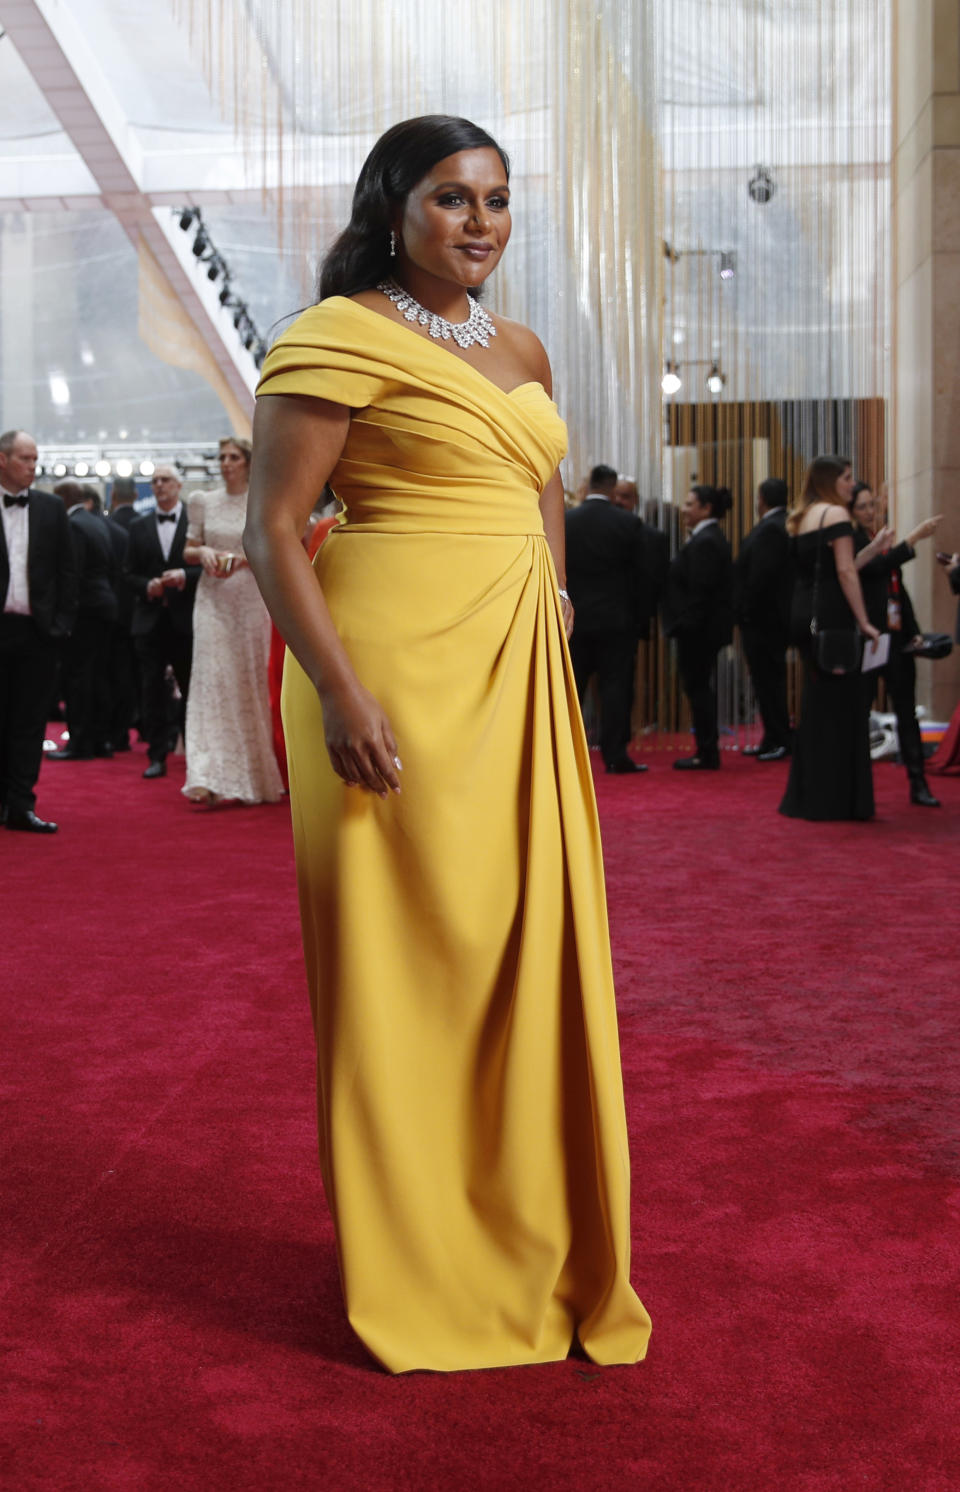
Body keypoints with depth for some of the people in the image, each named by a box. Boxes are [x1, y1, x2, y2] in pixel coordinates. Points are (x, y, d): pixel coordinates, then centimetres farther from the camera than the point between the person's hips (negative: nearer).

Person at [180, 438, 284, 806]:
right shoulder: (203, 502, 9)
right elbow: (188, 553, 13)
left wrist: (243, 558, -15)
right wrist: (203, 552, -8)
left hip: (251, 600, -1)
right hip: (213, 600, 1)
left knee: (250, 683, 3)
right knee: (211, 679, -9)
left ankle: (254, 776, 15)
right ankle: (210, 779, -14)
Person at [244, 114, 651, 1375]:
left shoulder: (520, 352, 16)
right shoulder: (338, 337, -6)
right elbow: (272, 529, -12)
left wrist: (551, 596, 17)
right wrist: (339, 691, -21)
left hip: (519, 675, 7)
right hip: (396, 672, -7)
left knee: (531, 942, 11)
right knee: (404, 950, 1)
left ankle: (535, 1241, 29)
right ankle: (422, 1273, 18)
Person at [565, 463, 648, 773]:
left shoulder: (564, 521, -2)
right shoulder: (629, 523, -5)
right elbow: (639, 573, -1)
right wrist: (637, 613, 10)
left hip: (574, 618, 2)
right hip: (617, 618, -2)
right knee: (615, 686, 1)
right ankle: (615, 754, -1)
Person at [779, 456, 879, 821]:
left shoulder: (802, 518, 17)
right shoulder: (836, 513, -8)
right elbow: (846, 572, -14)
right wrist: (863, 621, -13)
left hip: (804, 614, 8)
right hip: (831, 616, -8)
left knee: (817, 702, 13)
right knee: (839, 703, -3)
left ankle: (809, 797, 15)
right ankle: (835, 799, -1)